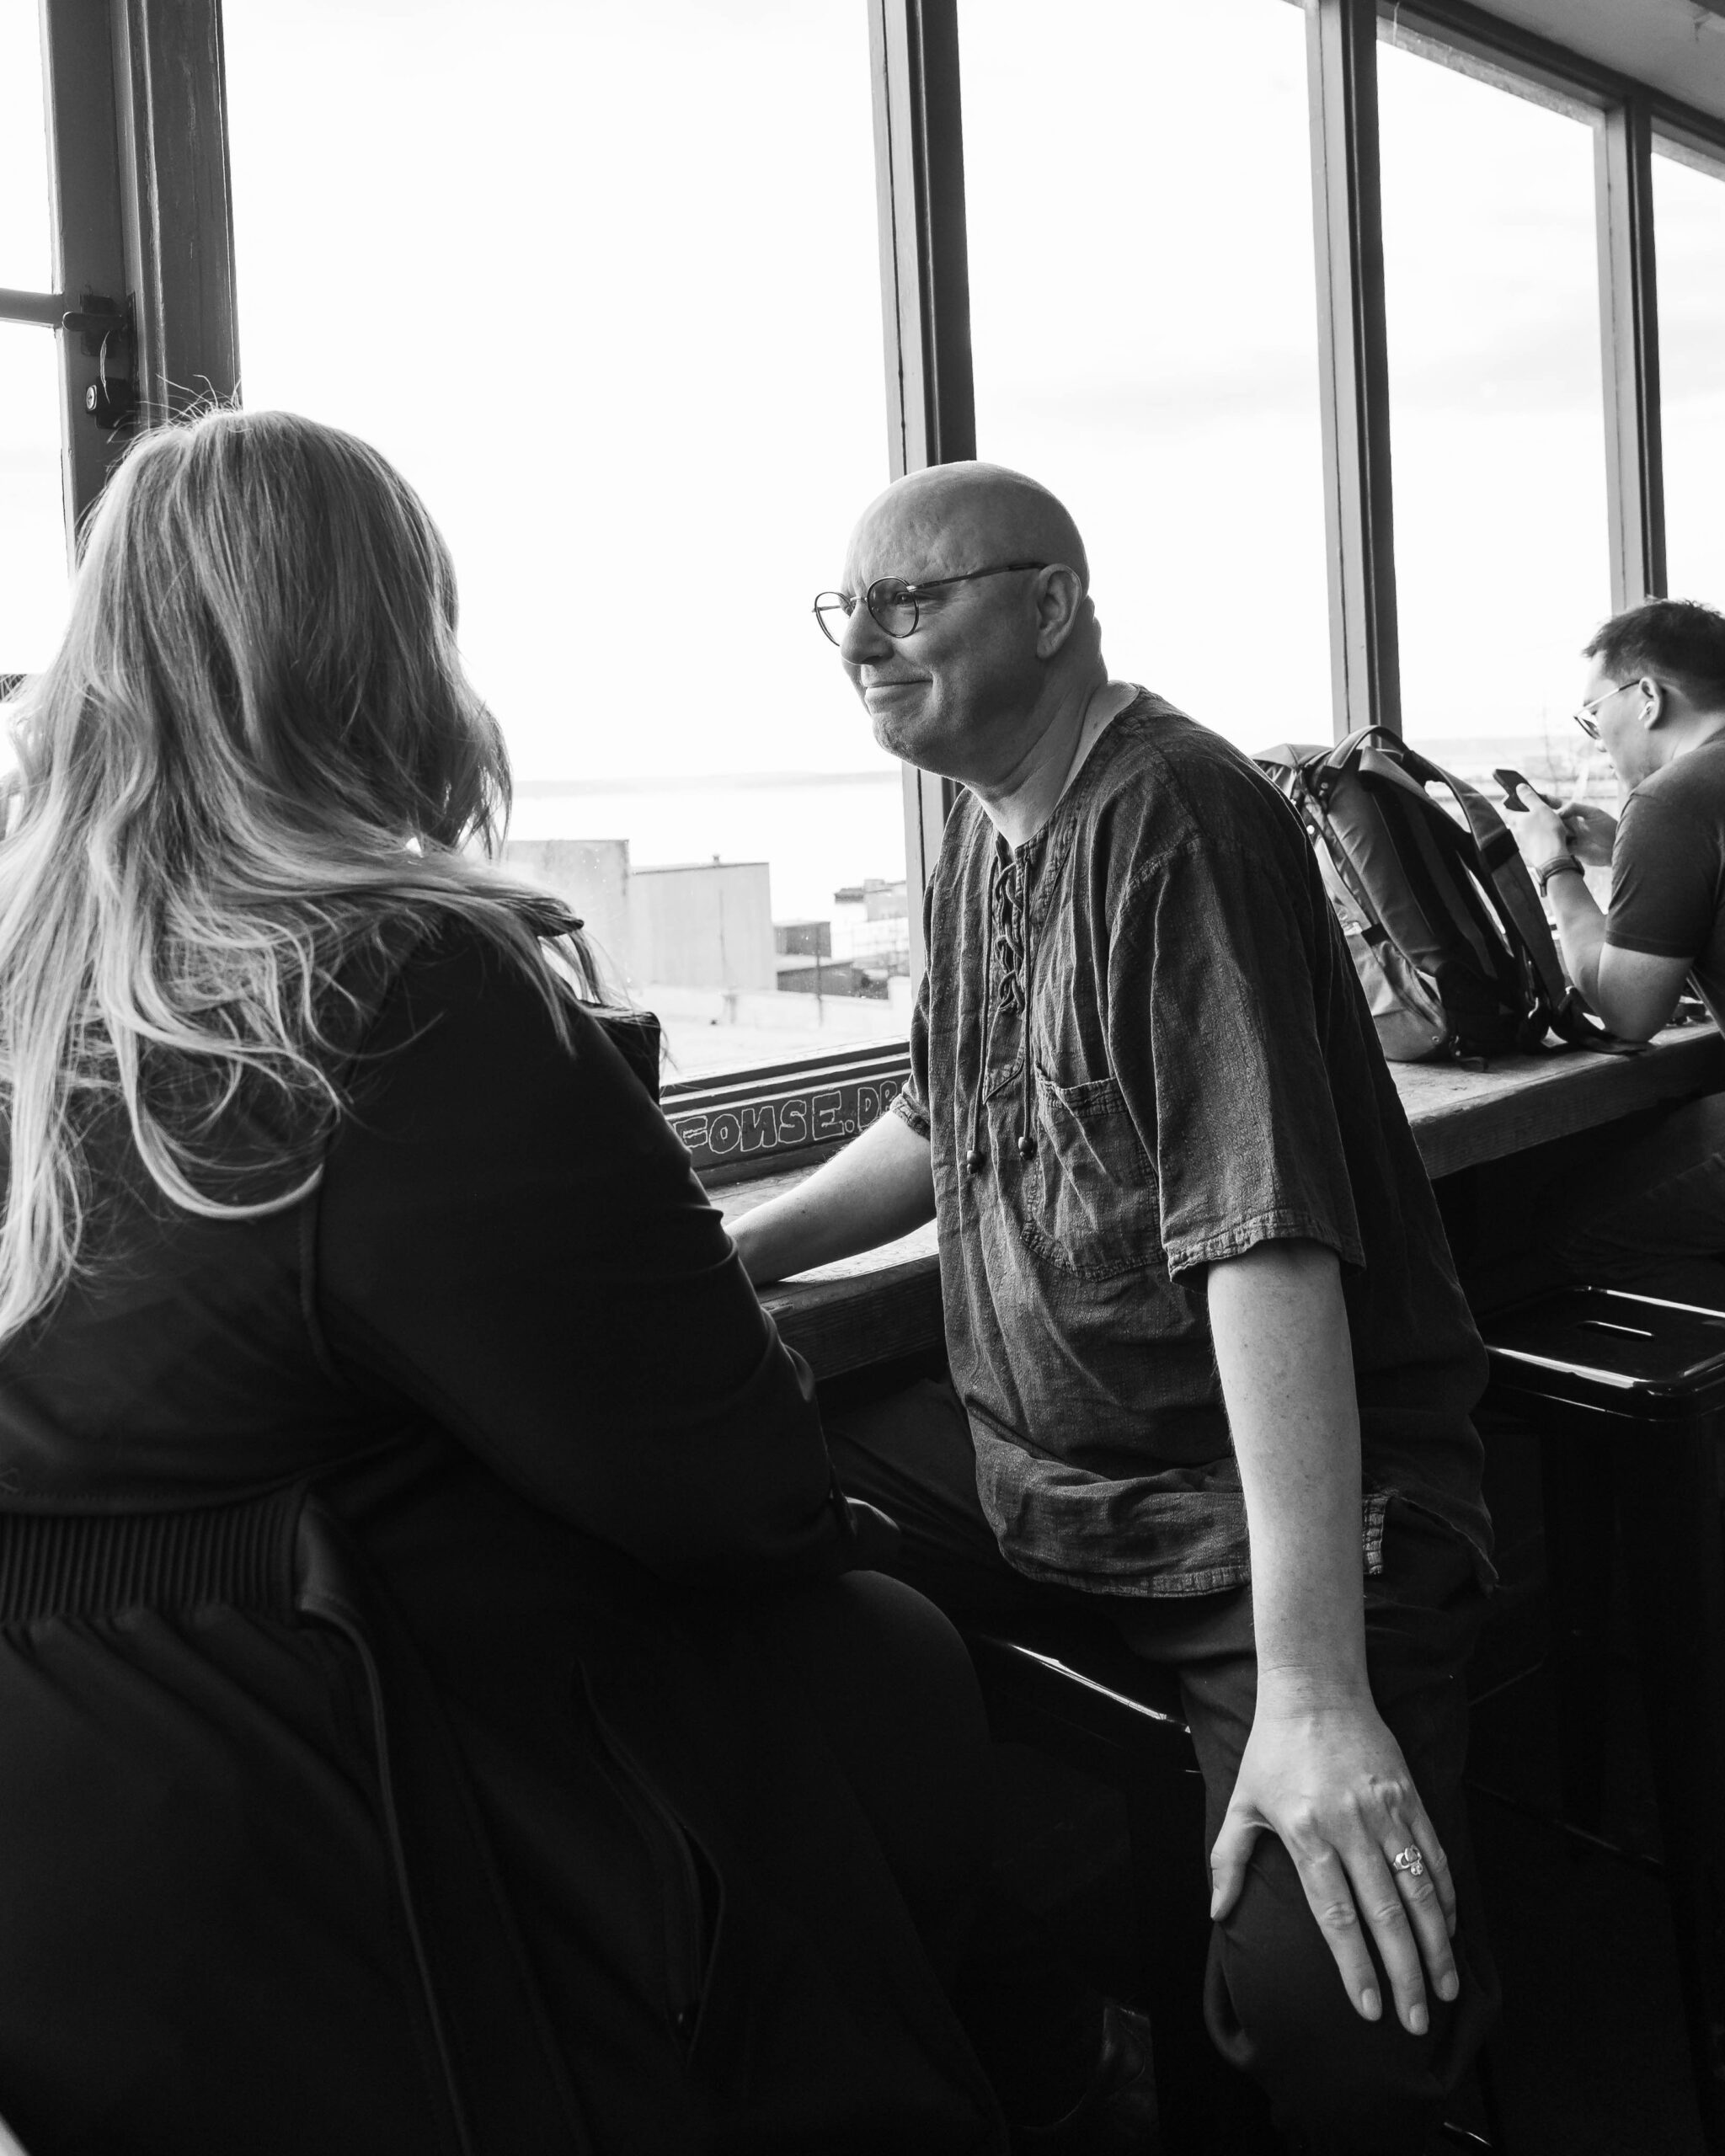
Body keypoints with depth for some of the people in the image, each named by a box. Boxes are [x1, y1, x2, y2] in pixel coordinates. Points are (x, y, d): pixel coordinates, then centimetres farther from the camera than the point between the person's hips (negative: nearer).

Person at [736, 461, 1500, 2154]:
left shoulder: (1173, 823, -18)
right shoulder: (986, 830, 9)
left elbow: (1268, 1240, -27)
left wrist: (1312, 1691, -30)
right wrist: (726, 1255, 10)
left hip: (1278, 1493, -8)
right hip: (1021, 1457, 8)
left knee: (1326, 1989, -28)